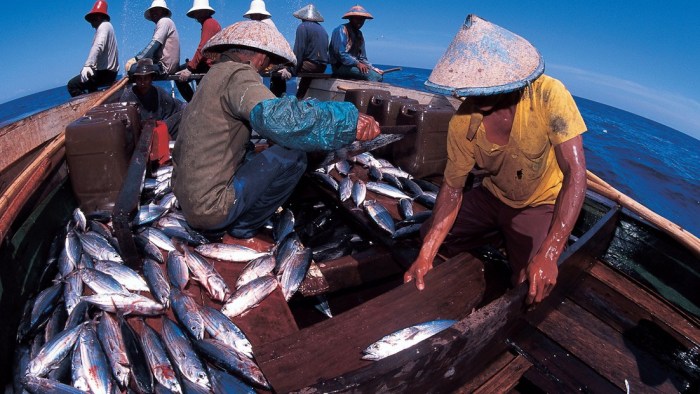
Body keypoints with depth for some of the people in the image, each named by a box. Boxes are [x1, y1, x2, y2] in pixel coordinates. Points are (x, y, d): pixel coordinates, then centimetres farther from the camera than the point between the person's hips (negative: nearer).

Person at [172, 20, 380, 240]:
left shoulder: (216, 74, 13)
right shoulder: (237, 73, -16)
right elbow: (275, 117, -37)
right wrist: (349, 120, -36)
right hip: (212, 207, -10)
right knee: (293, 155, -12)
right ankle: (243, 227, 2)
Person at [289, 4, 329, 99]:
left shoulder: (303, 27, -5)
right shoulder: (323, 29, 17)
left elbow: (299, 51, -13)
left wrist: (291, 70, -14)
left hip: (310, 65, -8)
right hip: (322, 67, 8)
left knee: (278, 71, -3)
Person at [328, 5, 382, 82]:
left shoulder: (359, 35, 16)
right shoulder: (341, 30, -7)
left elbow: (362, 58, 17)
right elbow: (340, 53, -18)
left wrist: (374, 69, 0)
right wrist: (357, 63, -24)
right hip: (340, 66, -8)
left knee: (378, 76, -11)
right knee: (371, 75, -25)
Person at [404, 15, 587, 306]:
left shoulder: (548, 95, -29)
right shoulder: (463, 121, -21)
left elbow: (575, 174, -31)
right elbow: (452, 188, -15)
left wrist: (548, 254, -41)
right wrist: (426, 254, -26)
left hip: (540, 205, -3)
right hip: (493, 197, 3)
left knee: (530, 290, -17)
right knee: (429, 236, -1)